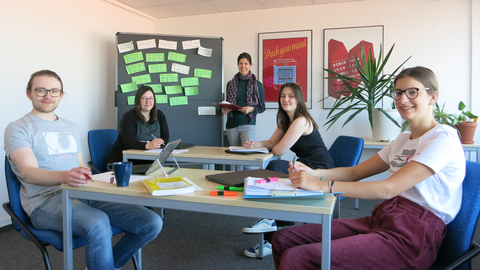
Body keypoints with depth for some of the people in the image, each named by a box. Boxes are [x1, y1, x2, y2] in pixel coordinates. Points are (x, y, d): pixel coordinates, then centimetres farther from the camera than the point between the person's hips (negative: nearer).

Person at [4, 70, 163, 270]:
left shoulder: (71, 128, 22)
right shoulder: (17, 129, 3)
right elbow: (29, 173, -14)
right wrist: (64, 176, -35)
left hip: (84, 194, 6)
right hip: (45, 201, -6)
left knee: (152, 223, -12)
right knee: (98, 224, -39)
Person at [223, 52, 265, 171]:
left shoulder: (257, 84, 3)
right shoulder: (231, 84, 11)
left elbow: (262, 107, 4)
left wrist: (251, 109, -16)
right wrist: (225, 110, -4)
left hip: (248, 124, -3)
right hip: (232, 125, 4)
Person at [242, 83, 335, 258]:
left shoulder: (301, 121, -18)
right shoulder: (285, 121, 14)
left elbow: (279, 150, -19)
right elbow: (272, 142, 19)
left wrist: (273, 148, 4)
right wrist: (256, 144, -1)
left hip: (320, 169, -10)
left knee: (274, 167, -26)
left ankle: (270, 220, -14)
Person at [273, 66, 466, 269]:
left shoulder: (443, 138, -8)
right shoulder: (403, 140, 19)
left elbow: (389, 188, -19)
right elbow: (355, 172, 15)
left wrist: (322, 185, -23)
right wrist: (314, 173, -4)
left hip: (412, 235, -8)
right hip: (381, 219, 8)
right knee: (284, 239, -5)